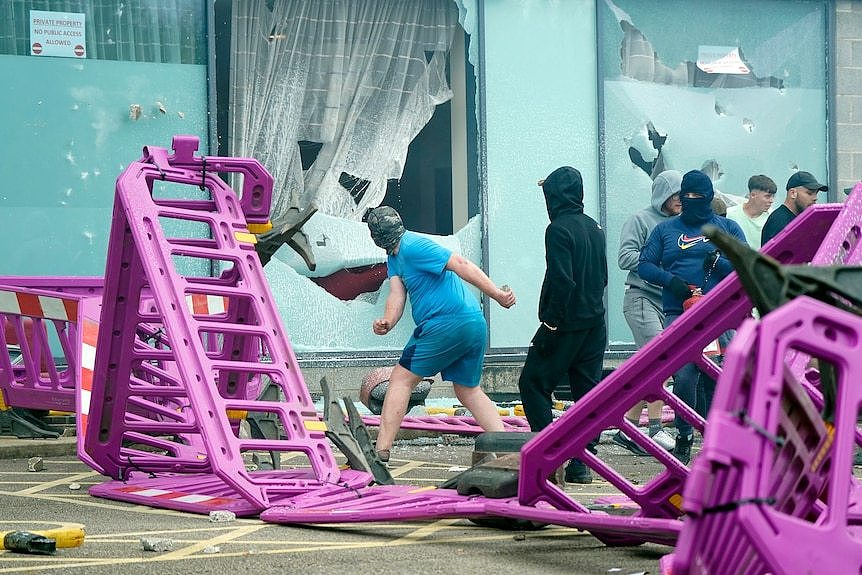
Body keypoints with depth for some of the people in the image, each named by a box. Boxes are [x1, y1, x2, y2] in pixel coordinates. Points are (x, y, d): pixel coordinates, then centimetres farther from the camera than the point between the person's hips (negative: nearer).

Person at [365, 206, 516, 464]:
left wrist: (497, 295, -23)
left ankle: (380, 452, -3)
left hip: (448, 324, -10)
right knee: (468, 390, 17)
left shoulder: (413, 247, -11)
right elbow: (397, 293, 7)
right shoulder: (395, 256, 19)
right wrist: (388, 321, -14)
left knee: (401, 378, -1)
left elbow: (460, 264, -18)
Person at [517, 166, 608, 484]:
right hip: (595, 322, 7)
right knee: (587, 390, 8)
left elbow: (561, 280, -20)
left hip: (566, 323, -7)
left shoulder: (559, 229, -13)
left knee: (533, 384, 2)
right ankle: (582, 461, 7)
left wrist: (551, 323, -17)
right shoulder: (595, 228, 11)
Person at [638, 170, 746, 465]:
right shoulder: (665, 229, 16)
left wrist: (719, 262, -13)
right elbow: (644, 264, 10)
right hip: (678, 315, 0)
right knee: (683, 377, -9)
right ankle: (683, 439, 4)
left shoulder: (727, 228, 13)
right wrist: (671, 280, -8)